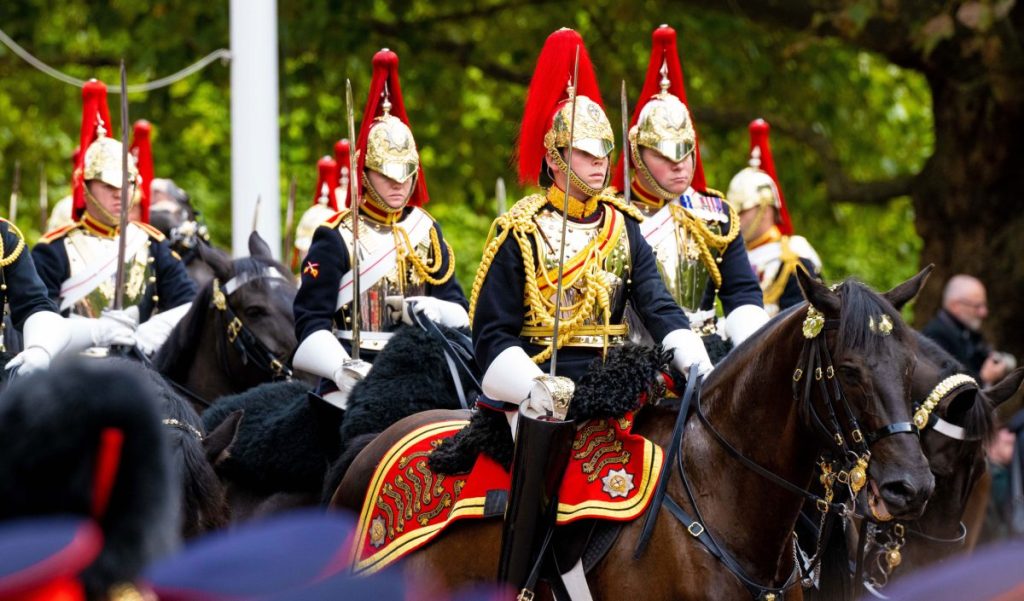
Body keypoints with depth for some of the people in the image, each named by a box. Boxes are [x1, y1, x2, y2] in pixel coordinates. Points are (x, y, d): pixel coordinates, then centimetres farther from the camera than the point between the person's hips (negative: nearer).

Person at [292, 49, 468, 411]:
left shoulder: (426, 231, 14)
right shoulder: (336, 238, -2)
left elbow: (459, 313, 14)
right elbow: (311, 322, -8)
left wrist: (432, 310, -10)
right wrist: (342, 369, -26)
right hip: (353, 387, -5)